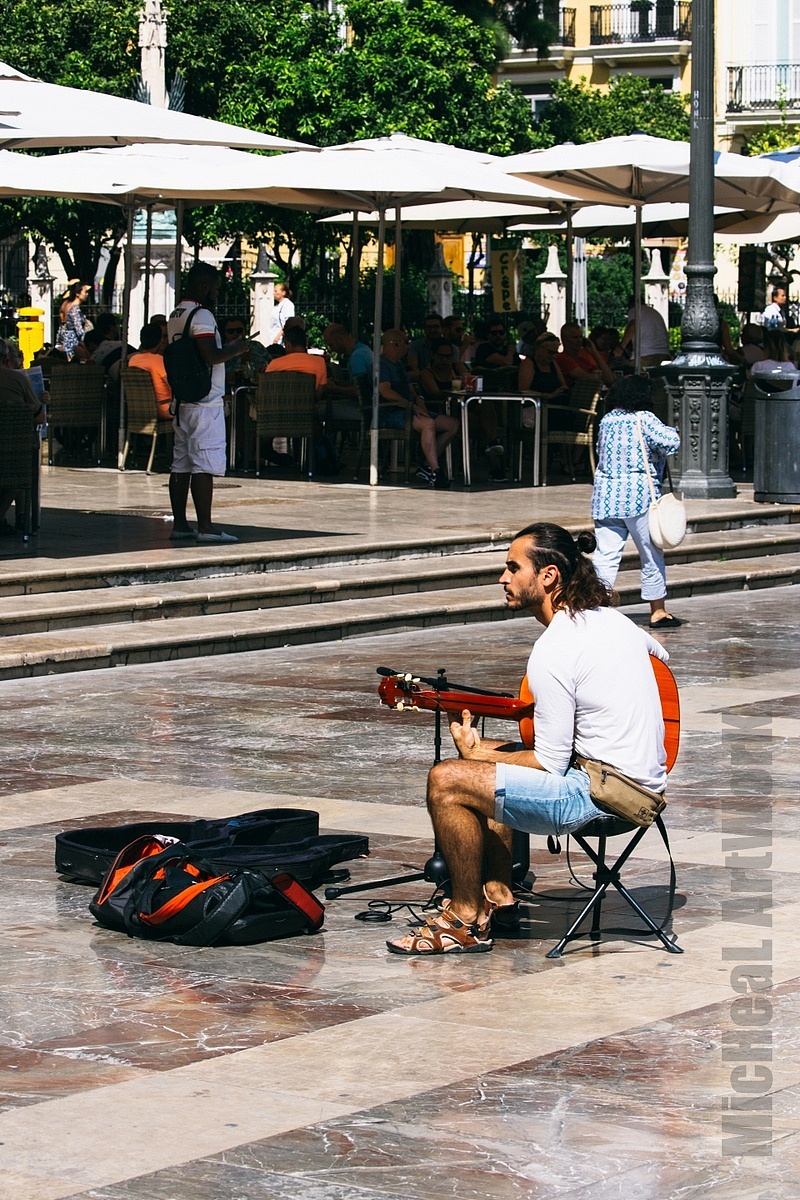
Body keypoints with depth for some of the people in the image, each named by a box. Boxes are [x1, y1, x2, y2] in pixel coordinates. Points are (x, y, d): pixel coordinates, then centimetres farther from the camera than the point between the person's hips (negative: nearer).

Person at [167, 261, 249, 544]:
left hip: (182, 401, 9)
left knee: (181, 464, 9)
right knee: (205, 464, -9)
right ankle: (205, 527, -11)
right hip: (205, 402, -9)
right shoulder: (201, 315, -13)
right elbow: (211, 356, -22)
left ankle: (179, 523, 12)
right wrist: (235, 349, -5)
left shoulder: (174, 316, 16)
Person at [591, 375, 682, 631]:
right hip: (639, 498, -5)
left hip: (605, 497, 5)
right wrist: (673, 432, 4)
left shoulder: (606, 420, 10)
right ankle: (658, 612, 16)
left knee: (606, 556, 1)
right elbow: (670, 442, -17)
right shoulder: (644, 420, -9)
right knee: (652, 556, 8)